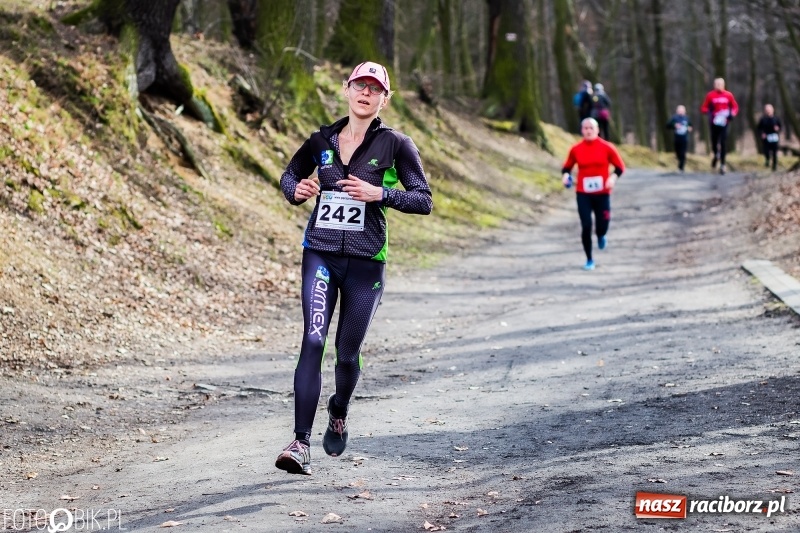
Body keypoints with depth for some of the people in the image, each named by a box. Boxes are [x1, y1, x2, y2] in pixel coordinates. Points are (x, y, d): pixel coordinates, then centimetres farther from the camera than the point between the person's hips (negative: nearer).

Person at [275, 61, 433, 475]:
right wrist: (296, 191, -1)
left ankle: (338, 413, 41)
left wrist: (379, 194, -18)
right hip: (321, 255, 1)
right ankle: (301, 442, -16)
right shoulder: (323, 140, 7)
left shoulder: (394, 144, -1)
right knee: (313, 341, -15)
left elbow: (424, 201, -3)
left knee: (347, 353, 8)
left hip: (365, 262, -1)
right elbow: (289, 175, 22)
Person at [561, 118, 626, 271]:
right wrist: (565, 175, -13)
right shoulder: (575, 150, -1)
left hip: (602, 194, 0)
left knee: (602, 226, 0)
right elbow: (567, 167, 9)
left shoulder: (607, 147, -4)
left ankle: (601, 236, 40)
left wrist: (613, 177, -18)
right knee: (586, 226, -5)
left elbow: (620, 166, 1)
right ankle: (589, 260, 11)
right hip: (583, 194, 0)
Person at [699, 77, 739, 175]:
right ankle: (716, 155, 42)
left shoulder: (728, 95, 2)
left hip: (724, 122, 0)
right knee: (714, 142, 7)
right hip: (714, 122, 1)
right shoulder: (710, 95, -1)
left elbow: (735, 106, 11)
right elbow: (704, 108, 2)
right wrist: (708, 112, -18)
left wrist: (732, 114, -8)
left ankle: (722, 165, -3)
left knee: (723, 144, -7)